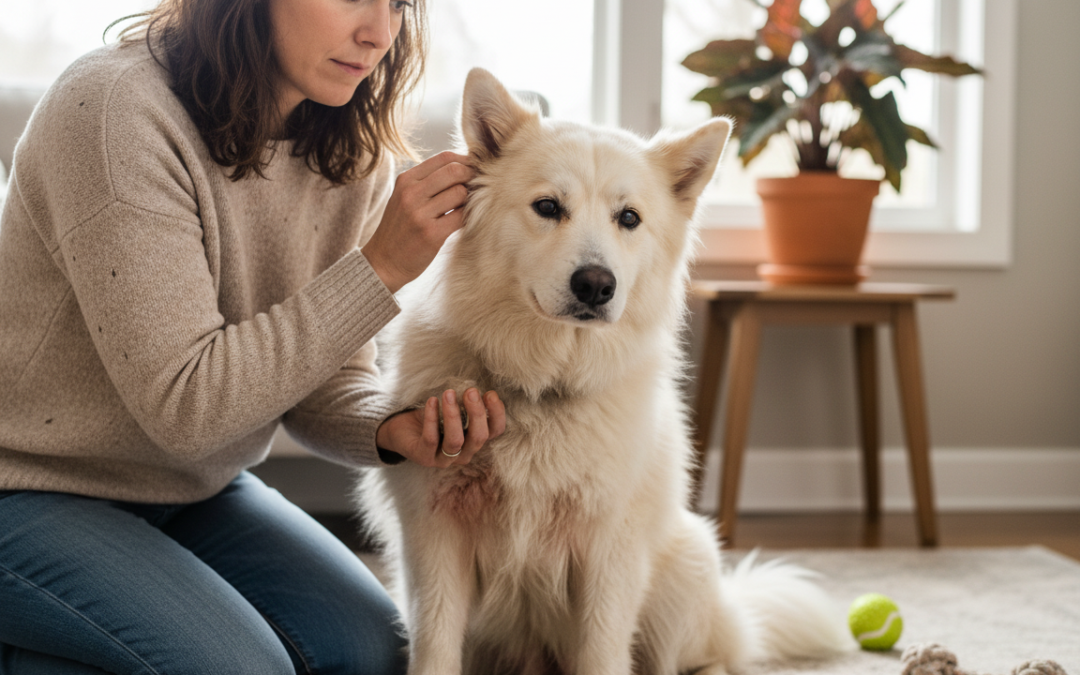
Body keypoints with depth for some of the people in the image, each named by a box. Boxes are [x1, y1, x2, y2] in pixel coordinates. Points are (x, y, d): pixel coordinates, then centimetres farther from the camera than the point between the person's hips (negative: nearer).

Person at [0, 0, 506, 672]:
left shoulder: (357, 159, -4)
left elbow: (329, 376, 3)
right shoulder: (116, 110, -26)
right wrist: (380, 268, -29)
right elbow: (183, 403, -27)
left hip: (192, 488, 8)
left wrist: (390, 428, -21)